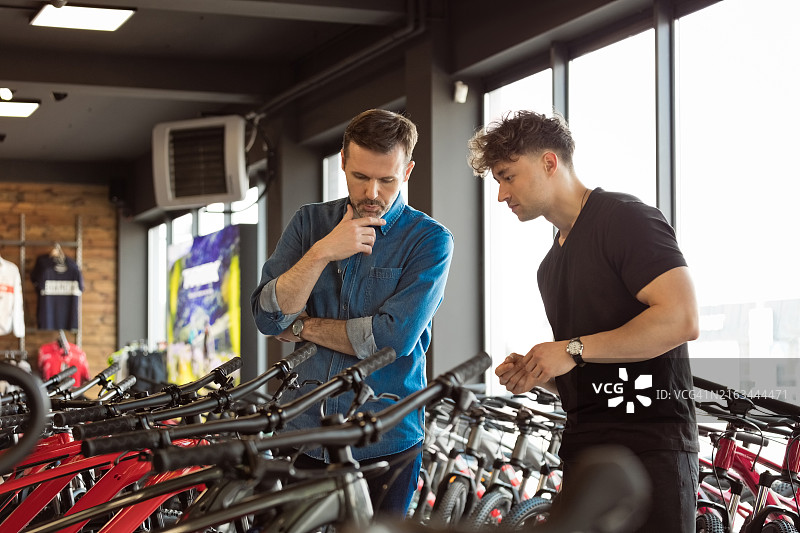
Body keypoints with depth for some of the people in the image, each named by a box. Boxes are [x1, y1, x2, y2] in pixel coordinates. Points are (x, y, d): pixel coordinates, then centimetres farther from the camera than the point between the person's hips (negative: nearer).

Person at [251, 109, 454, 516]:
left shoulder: (430, 240, -5)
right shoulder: (310, 222, 7)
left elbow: (393, 338, -16)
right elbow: (267, 317, -3)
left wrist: (302, 326, -6)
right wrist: (322, 253, -16)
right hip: (305, 432, 3)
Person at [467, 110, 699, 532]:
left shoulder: (625, 218, -5)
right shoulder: (551, 267, 22)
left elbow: (681, 319, -19)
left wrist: (573, 348, -15)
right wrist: (531, 373, 7)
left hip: (649, 447, -8)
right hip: (584, 449, 8)